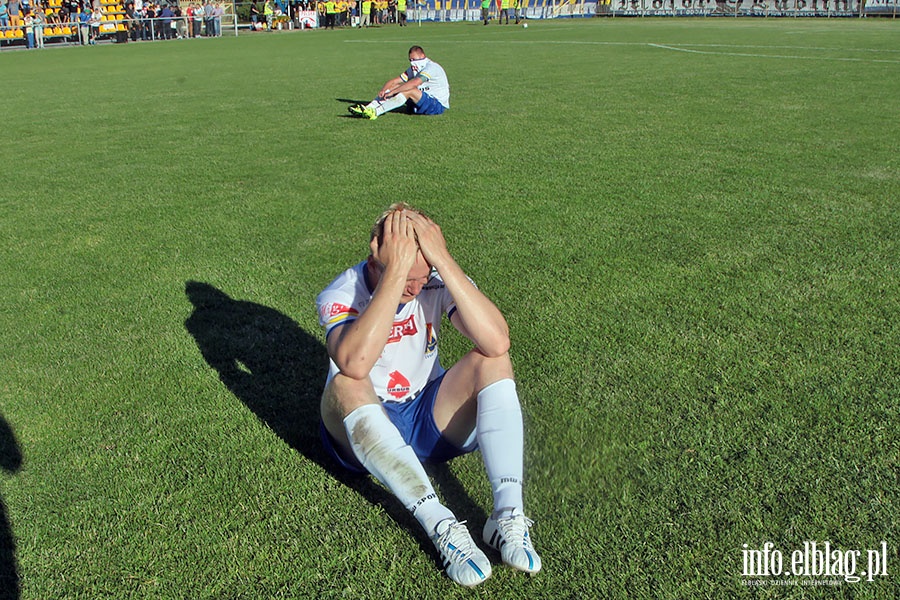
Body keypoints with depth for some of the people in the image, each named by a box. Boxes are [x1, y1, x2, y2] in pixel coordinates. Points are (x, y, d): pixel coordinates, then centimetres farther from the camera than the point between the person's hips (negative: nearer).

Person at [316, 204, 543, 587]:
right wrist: (395, 273, -41)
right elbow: (354, 363, -42)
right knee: (347, 387, -34)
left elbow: (497, 341, -31)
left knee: (491, 360, -22)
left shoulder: (439, 282, -12)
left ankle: (508, 515, -30)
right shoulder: (341, 295, -19)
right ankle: (441, 526, -36)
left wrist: (444, 261, -34)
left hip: (431, 422, 2)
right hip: (363, 432, -2)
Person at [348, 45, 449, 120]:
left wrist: (392, 91, -30)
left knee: (409, 90, -30)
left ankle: (375, 112, -40)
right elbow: (394, 81, 3)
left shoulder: (432, 67, -16)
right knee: (396, 87, -3)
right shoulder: (413, 70, 12)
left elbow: (414, 83, -30)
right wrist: (383, 91, -17)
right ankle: (369, 107, -18)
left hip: (438, 105, -8)